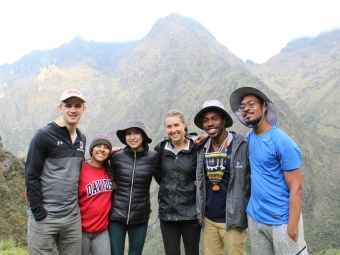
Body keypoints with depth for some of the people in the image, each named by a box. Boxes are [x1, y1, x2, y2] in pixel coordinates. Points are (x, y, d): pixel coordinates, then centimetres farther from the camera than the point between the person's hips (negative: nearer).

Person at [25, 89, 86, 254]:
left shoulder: (81, 139, 9)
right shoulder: (44, 135, -9)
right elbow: (31, 177, -11)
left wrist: (76, 205, 13)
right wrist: (39, 213, -14)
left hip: (73, 218, 6)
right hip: (44, 217, -5)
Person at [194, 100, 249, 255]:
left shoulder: (241, 146, -10)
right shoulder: (202, 148, 3)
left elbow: (252, 179, -7)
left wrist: (248, 213, -7)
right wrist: (200, 213, 7)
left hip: (232, 219, -4)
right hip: (208, 219, 4)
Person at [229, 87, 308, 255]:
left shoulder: (282, 141, -15)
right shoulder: (248, 138, 3)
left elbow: (296, 187, -15)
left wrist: (292, 227, -19)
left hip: (281, 221, -6)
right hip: (254, 218, 6)